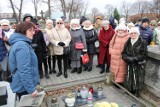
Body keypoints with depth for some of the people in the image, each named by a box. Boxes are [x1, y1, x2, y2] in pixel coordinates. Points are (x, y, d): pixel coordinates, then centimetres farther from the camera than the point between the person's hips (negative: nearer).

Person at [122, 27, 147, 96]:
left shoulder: (143, 42, -6)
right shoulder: (127, 42, 7)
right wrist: (128, 58, -15)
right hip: (130, 64, 4)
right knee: (129, 78, 10)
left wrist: (134, 58, -19)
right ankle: (130, 91, 30)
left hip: (139, 65, -3)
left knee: (137, 79, 2)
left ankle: (136, 92, 22)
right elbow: (124, 53, 5)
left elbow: (144, 54, -13)